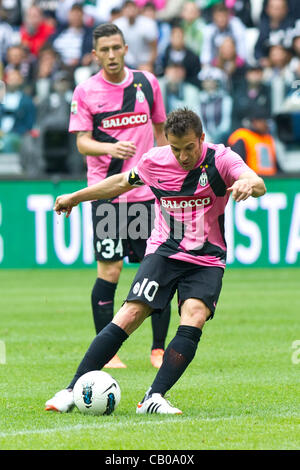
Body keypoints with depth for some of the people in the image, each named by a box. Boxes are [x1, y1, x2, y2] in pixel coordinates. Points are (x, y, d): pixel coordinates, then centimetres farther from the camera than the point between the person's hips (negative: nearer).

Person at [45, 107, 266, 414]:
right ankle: (73, 391, -11)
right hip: (163, 251, 1)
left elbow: (258, 185, -26)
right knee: (130, 315, -15)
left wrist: (249, 184, -51)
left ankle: (154, 398, -24)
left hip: (207, 261, -1)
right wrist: (75, 197, 28)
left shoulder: (220, 159, -10)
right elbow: (123, 182, 18)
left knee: (194, 319, -25)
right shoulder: (154, 161, -2)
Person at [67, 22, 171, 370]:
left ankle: (158, 349, 10)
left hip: (146, 191, 3)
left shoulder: (147, 83, 7)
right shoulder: (85, 91, -1)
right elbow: (82, 142, -5)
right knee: (109, 271, -6)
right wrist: (110, 148, -25)